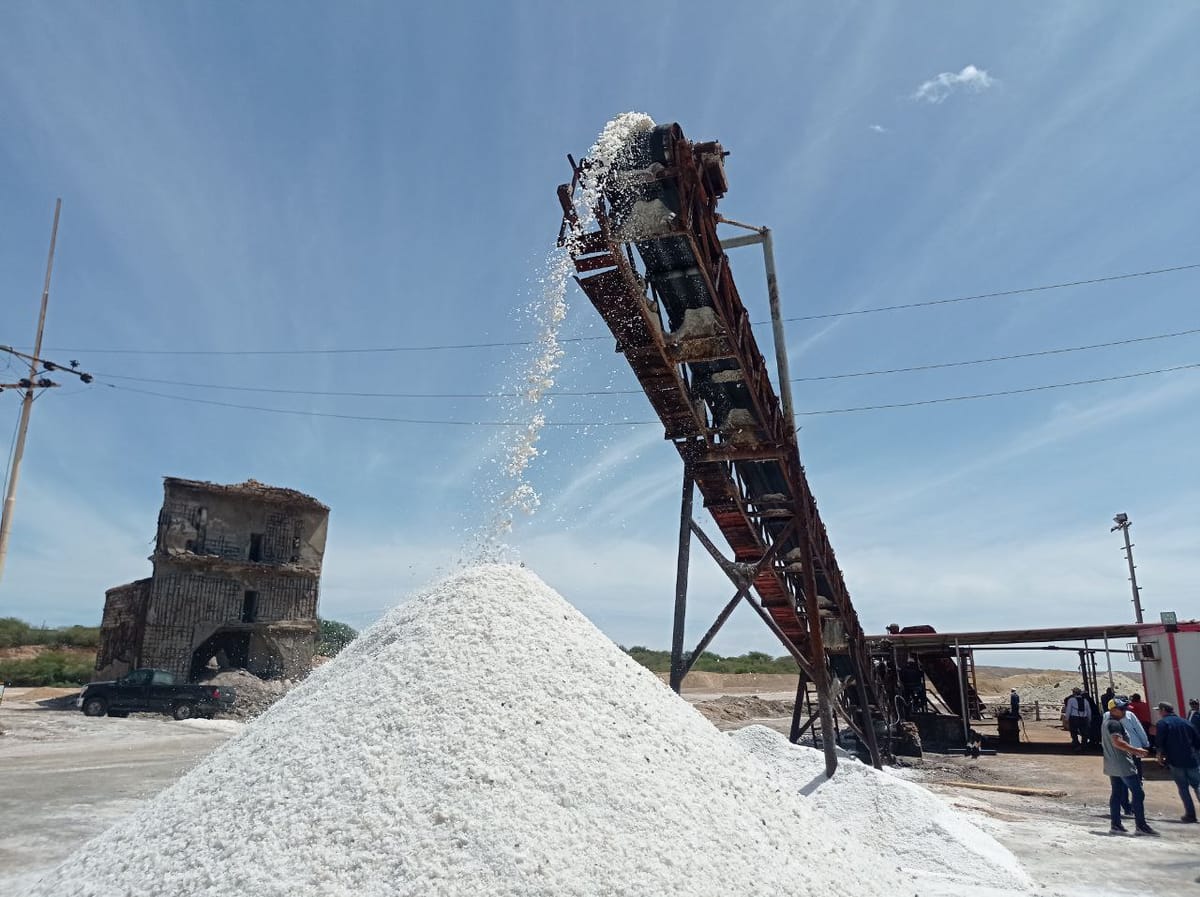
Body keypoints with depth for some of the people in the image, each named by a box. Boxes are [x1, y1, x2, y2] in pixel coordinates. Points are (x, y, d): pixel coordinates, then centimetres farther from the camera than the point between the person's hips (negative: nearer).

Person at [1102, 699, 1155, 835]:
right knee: (1138, 793, -4)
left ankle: (1115, 824, 9)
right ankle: (1140, 824, -2)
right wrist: (1136, 750, -24)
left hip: (1112, 766, 10)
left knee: (1116, 794, 9)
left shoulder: (1105, 724, 17)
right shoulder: (1115, 724, -14)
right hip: (1123, 765, -10)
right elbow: (1117, 742, -27)